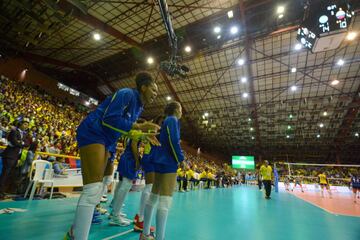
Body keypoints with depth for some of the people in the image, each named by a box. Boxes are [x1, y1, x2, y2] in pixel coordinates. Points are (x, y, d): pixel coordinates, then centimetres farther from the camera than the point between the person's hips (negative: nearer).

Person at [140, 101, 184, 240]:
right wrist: (181, 159, -12)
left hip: (160, 161, 10)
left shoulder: (166, 121, 21)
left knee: (154, 197, 13)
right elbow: (173, 140, -17)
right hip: (168, 162, -10)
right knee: (165, 200, -10)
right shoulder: (172, 120, -5)